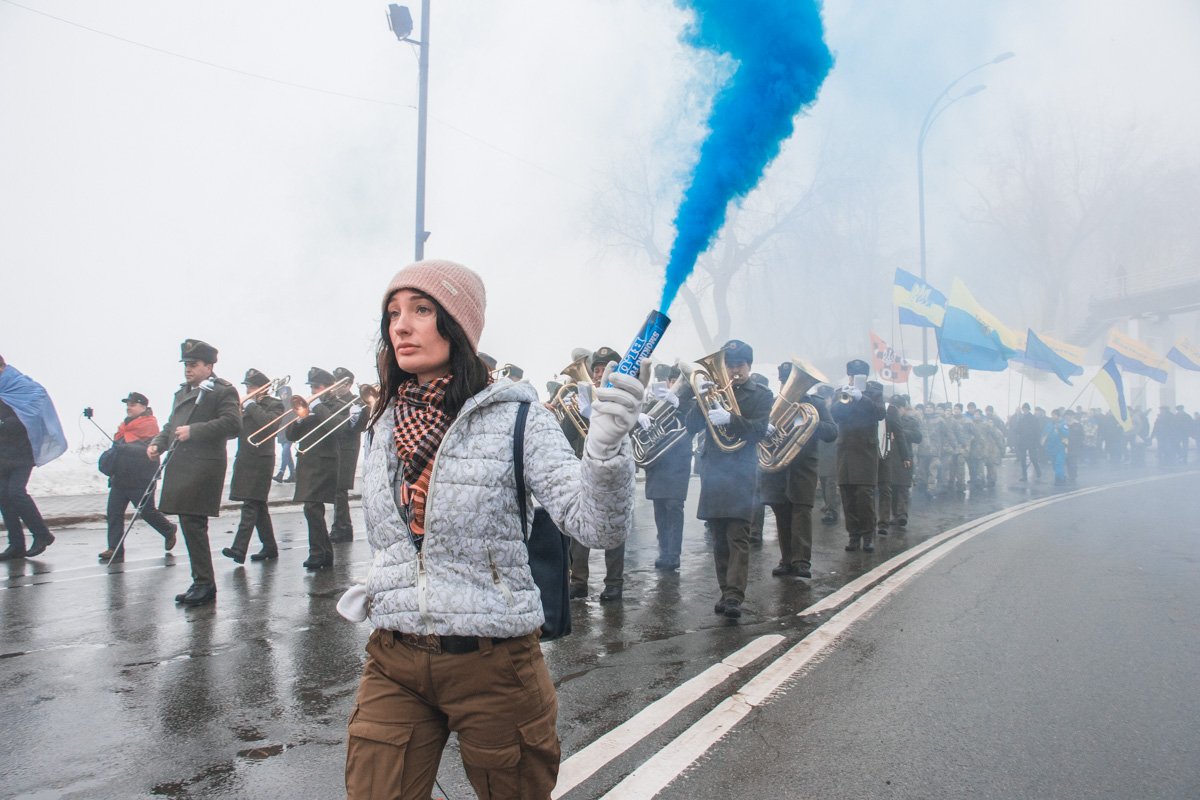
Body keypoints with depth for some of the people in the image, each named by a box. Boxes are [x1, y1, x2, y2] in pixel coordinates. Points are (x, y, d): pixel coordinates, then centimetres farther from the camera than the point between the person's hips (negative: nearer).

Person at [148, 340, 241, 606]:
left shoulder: (223, 391, -5)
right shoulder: (183, 392, 23)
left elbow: (232, 423, -17)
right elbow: (172, 425, 27)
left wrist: (194, 431, -20)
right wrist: (158, 443, 8)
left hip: (203, 467, -9)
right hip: (181, 467, 9)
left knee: (193, 524, -11)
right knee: (190, 525, 11)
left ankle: (205, 584, -3)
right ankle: (201, 583, 20)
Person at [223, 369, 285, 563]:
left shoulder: (274, 405, -3)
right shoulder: (247, 404, 17)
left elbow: (267, 422, -23)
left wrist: (250, 405, -13)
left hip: (260, 462, -8)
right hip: (245, 460, 8)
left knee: (251, 506, -12)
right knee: (258, 506, 11)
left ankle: (239, 549, -18)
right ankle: (269, 547, 19)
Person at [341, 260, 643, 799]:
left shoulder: (514, 416, -12)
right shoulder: (384, 425, 6)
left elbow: (597, 527, -22)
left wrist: (606, 445, -37)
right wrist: (370, 590, 11)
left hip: (492, 662, -4)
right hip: (394, 661, 4)